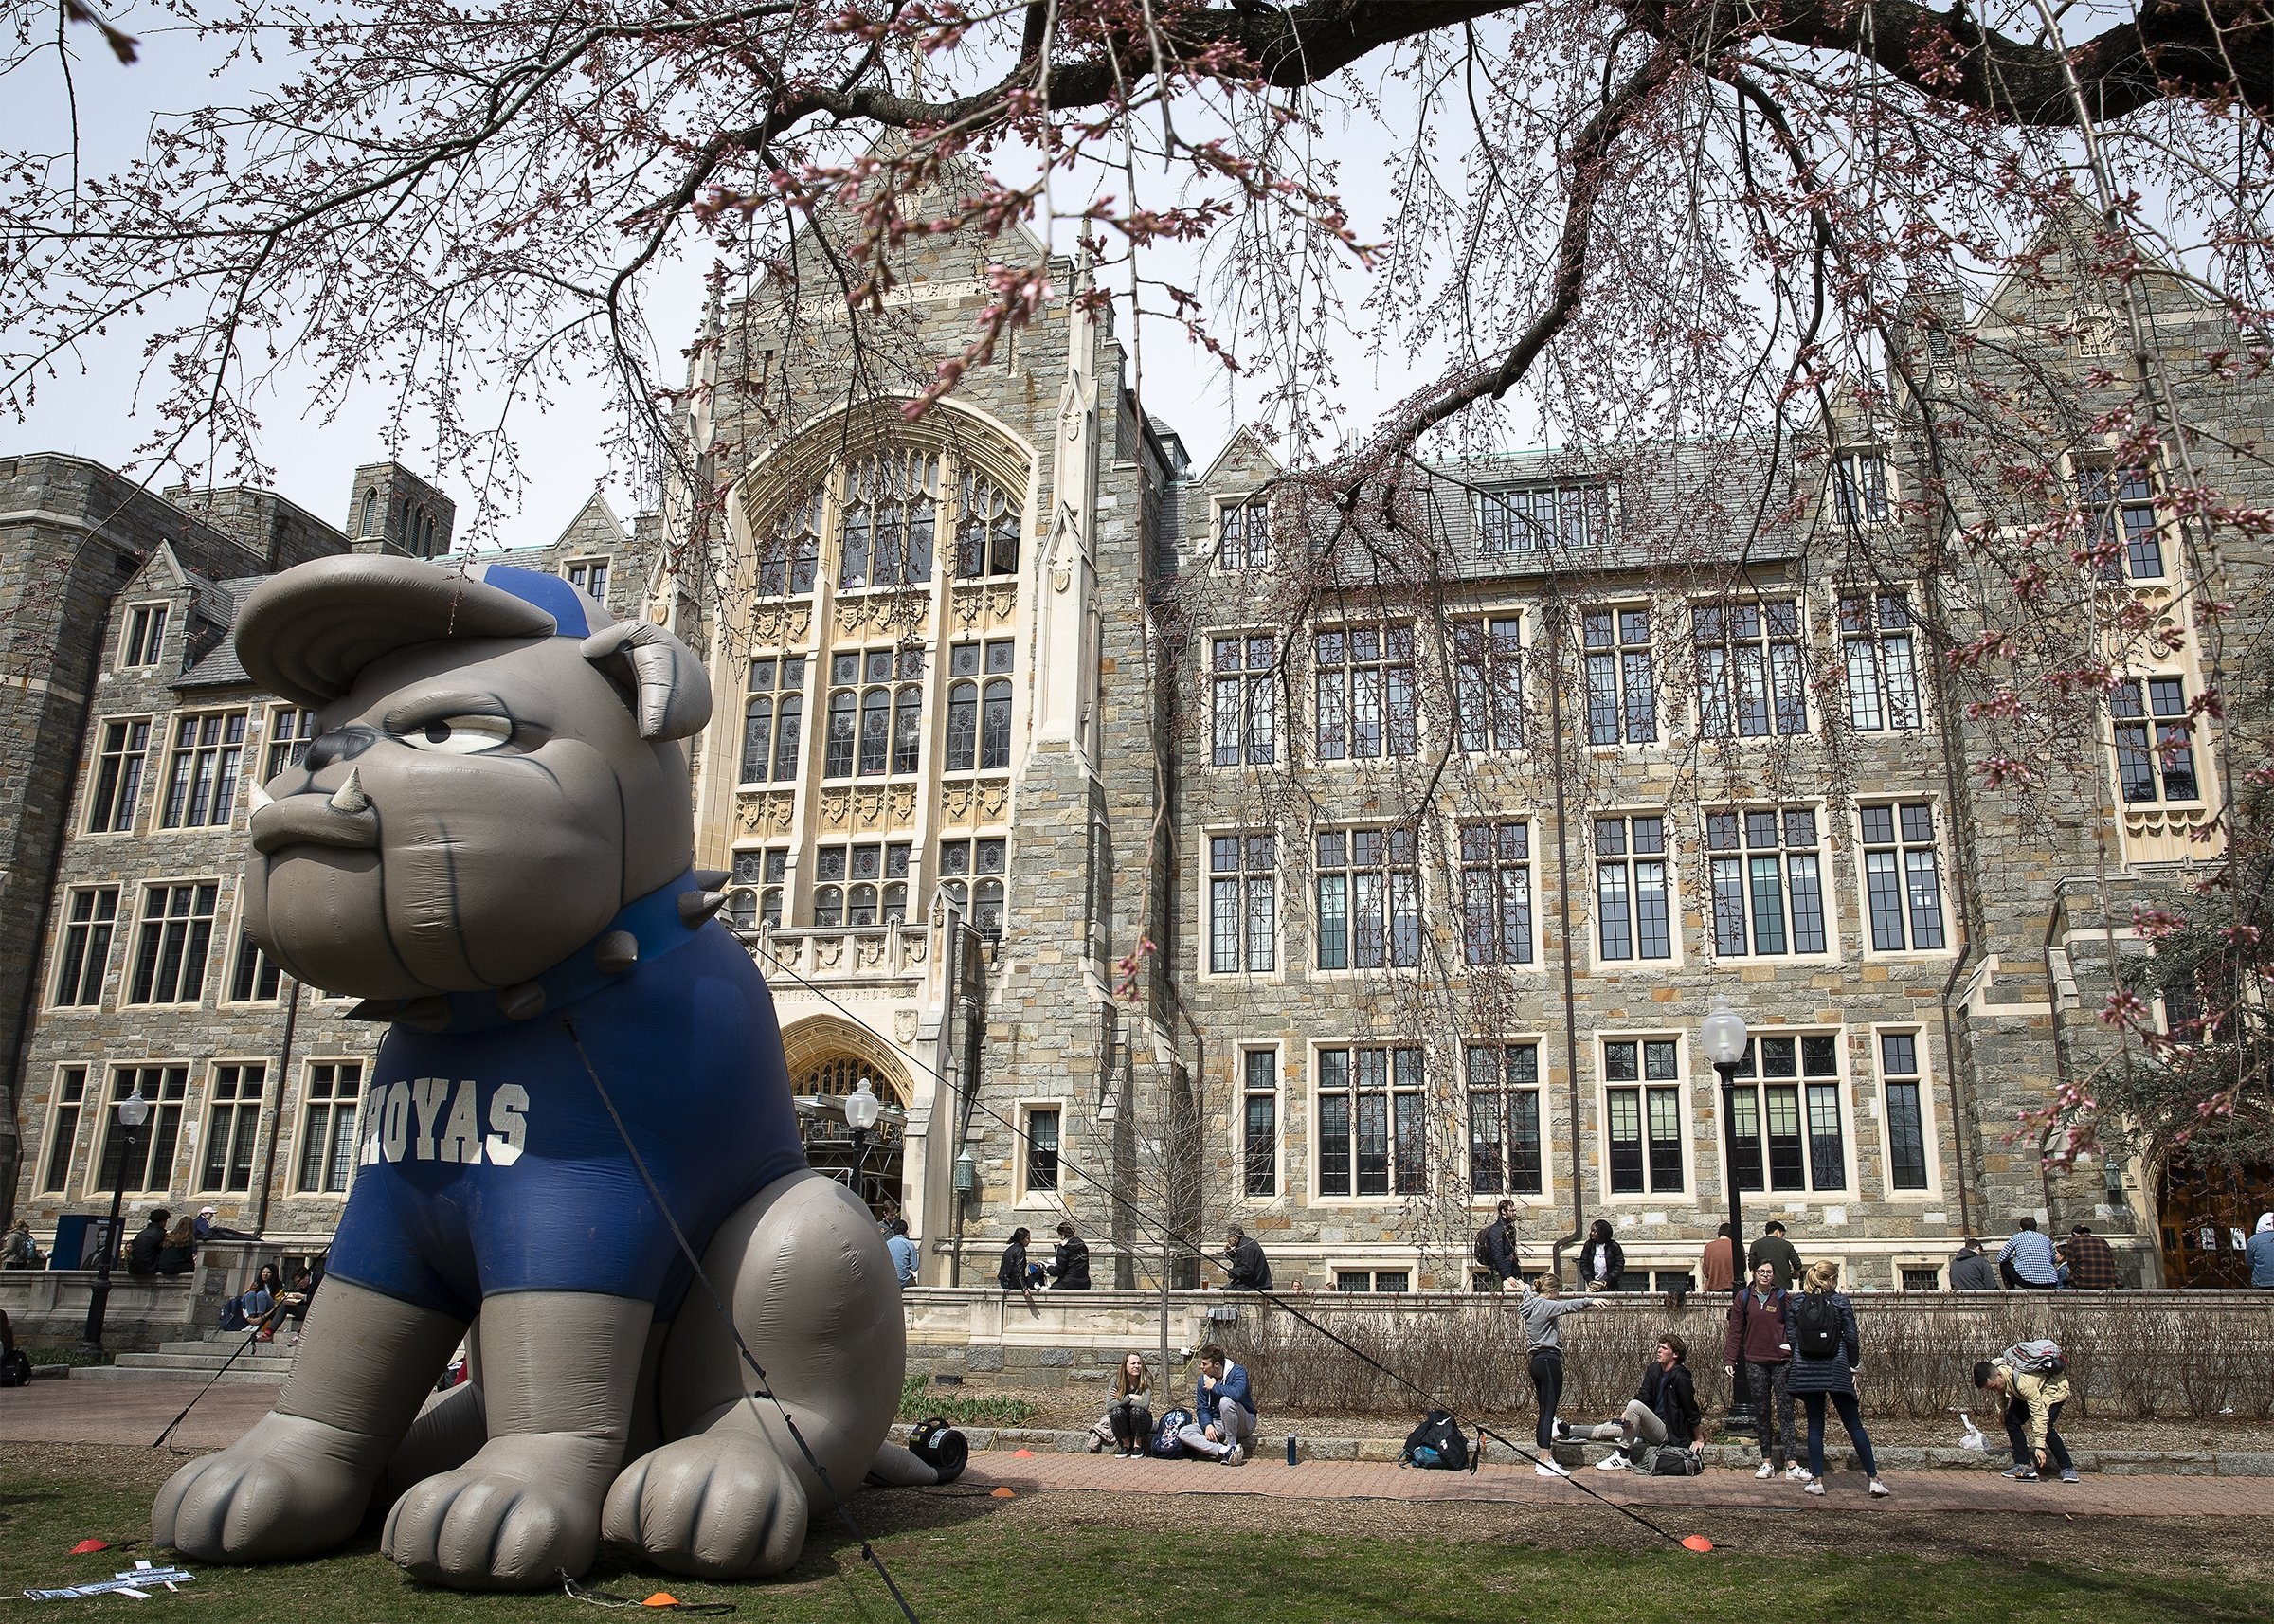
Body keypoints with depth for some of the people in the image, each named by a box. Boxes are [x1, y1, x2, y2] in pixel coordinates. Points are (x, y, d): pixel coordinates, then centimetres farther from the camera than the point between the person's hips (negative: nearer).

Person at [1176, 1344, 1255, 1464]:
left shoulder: (1237, 1372, -17)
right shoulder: (1204, 1379, 1)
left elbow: (1238, 1393, -37)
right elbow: (1202, 1408, 1)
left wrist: (1214, 1387, -22)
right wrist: (1207, 1425, -20)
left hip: (1243, 1425, -6)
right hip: (1218, 1424, 6)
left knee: (1226, 1401, -36)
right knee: (1183, 1433, -16)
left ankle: (1231, 1445, -21)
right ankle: (1224, 1451, -30)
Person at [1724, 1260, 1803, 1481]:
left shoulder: (1783, 1298, 4)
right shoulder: (1744, 1299, 6)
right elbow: (1735, 1332, 7)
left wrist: (1796, 1357, -7)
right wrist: (1729, 1360, -1)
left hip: (1781, 1361, -2)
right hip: (1754, 1362, 2)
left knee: (1785, 1411, -5)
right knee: (1761, 1413, 5)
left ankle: (1791, 1464, -8)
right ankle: (1767, 1462, 12)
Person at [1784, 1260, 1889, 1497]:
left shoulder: (1795, 1304, 4)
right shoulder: (1841, 1301, -2)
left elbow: (1791, 1339, 5)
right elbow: (1851, 1337, -3)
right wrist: (1853, 1366, 7)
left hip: (1806, 1371, 2)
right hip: (1836, 1370, -2)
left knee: (1815, 1426, 8)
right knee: (1854, 1425, 5)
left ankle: (1817, 1480, 5)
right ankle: (1875, 1480, 4)